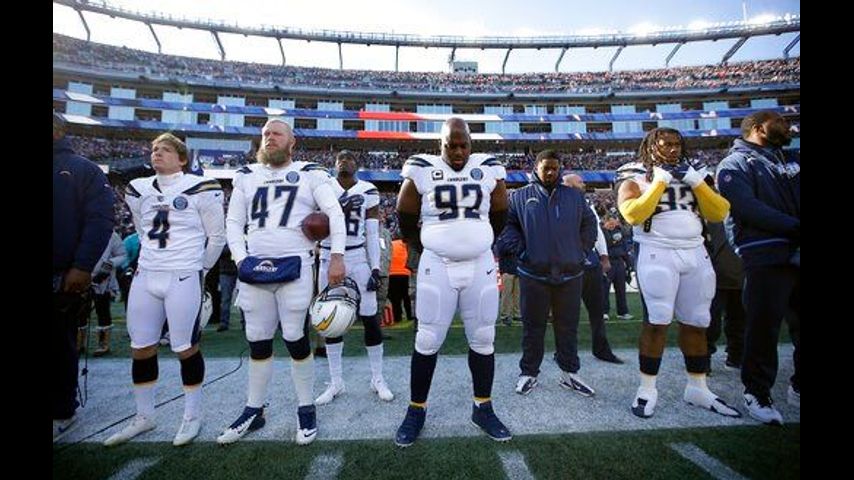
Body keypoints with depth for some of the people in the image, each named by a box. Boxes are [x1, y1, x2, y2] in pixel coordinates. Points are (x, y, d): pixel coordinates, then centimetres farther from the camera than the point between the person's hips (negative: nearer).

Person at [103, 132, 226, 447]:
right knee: (141, 349, 12)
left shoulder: (200, 189, -7)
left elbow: (217, 236, -1)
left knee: (185, 349, 1)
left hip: (184, 279, -6)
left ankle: (192, 417, 19)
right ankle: (144, 417, 30)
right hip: (145, 277, 6)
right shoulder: (138, 190, 11)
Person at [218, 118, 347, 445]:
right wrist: (241, 260, 2)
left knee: (296, 339, 0)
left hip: (294, 267, -4)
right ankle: (254, 411, 28)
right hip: (254, 268, 4)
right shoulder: (247, 176, 16)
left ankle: (306, 409, 18)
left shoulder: (310, 174, 4)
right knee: (257, 342, 12)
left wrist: (337, 256, -13)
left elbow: (335, 214, -4)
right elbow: (233, 222, 15)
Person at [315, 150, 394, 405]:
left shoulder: (368, 192, 1)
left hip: (358, 259, -1)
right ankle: (336, 382, 22)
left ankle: (378, 379, 18)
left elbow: (373, 234, 1)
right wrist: (338, 208, -19)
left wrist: (375, 268, -6)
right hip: (329, 260, 2)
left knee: (370, 319, 0)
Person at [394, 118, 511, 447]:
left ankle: (482, 408, 28)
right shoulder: (422, 171, -2)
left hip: (480, 266, 3)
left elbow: (499, 216, 16)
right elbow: (406, 218, 7)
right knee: (427, 342, 4)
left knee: (483, 340, 9)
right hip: (436, 267, -2)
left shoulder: (489, 169, 4)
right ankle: (416, 410, 23)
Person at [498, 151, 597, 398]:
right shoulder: (520, 196, 4)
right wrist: (520, 249, -7)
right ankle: (529, 372, 22)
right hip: (533, 274, -2)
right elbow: (507, 225, 3)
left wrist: (581, 250, 8)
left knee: (568, 327, 13)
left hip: (570, 273, 3)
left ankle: (570, 373, 29)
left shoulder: (574, 196, 12)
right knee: (533, 327, 8)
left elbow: (589, 224, 17)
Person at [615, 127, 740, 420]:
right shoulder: (635, 176, 1)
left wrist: (697, 183, -3)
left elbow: (719, 214, 7)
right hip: (658, 254, -5)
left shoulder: (693, 173, 16)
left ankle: (698, 388, 23)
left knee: (696, 323, 10)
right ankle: (647, 389, 4)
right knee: (658, 321, -7)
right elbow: (632, 215, -17)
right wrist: (660, 181, -12)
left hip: (696, 253, 6)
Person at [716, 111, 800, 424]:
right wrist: (794, 227, -15)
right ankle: (757, 392, 12)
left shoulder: (791, 161, 22)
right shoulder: (735, 165, 1)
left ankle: (798, 387, 30)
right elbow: (749, 208, -13)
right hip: (767, 258, -6)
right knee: (764, 328, -4)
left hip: (796, 256, 7)